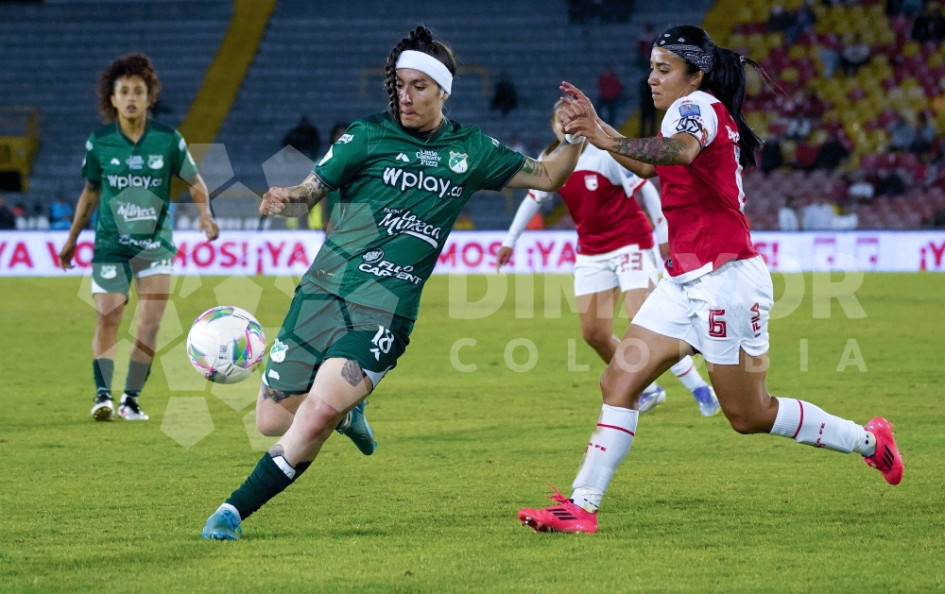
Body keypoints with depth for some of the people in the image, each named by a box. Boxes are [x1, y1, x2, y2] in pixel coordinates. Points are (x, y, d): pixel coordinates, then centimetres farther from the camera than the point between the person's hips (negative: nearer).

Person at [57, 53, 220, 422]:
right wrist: (71, 239, 16)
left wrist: (204, 213, -11)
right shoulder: (99, 142, -1)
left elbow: (194, 181, 8)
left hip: (155, 243, 0)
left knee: (149, 325, -7)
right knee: (107, 320, -11)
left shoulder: (168, 140, -4)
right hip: (110, 243, 0)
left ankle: (131, 399, 2)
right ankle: (102, 394, -9)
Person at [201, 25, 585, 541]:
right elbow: (311, 190, -1)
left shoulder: (470, 150, 11)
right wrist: (284, 201, -23)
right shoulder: (369, 135, 4)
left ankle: (236, 511, -8)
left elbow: (546, 176, 20)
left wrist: (575, 138, 2)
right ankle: (346, 405, 35)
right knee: (272, 419, 3)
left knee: (316, 414, -21)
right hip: (323, 292, 1)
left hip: (386, 311, -1)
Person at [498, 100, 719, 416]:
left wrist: (663, 235, -11)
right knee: (594, 333, 0)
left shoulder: (606, 154, -16)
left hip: (630, 243, -6)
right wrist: (510, 240, 17)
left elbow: (645, 189, -11)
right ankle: (647, 390, 18)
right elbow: (533, 199, 16)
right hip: (591, 252, 6)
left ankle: (700, 390, -5)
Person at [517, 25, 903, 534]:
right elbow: (651, 166, 31)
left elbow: (681, 150, -37)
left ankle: (868, 441, 19)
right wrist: (595, 126, 19)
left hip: (725, 278, -10)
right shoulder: (694, 112, 16)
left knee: (750, 416, 1)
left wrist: (609, 141, -44)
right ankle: (581, 506, -5)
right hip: (685, 281, 10)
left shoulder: (698, 105, -12)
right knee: (619, 383, -1)